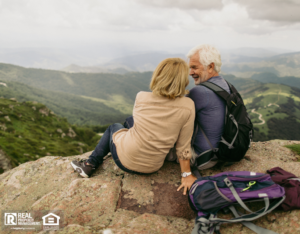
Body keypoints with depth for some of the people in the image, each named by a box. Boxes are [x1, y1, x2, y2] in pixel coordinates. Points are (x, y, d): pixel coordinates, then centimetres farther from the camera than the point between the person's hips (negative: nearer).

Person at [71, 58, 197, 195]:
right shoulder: (187, 106, -18)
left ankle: (90, 164, 35)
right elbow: (183, 146, -12)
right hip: (152, 168, 2)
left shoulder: (141, 98, -15)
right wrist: (187, 174, 1)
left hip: (124, 160, -2)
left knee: (114, 127, 32)